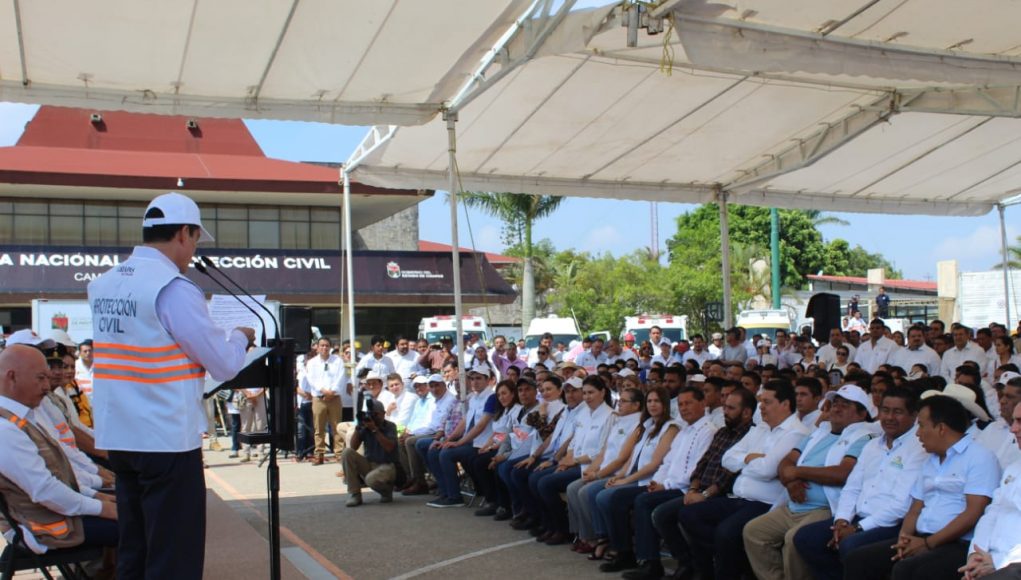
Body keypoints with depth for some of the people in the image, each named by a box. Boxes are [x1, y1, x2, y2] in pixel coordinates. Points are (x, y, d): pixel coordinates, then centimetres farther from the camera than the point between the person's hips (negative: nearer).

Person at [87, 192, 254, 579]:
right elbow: (225, 366, -13)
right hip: (167, 441, -8)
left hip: (119, 438, 8)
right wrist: (240, 338, 7)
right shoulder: (173, 289, -16)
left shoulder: (103, 285, 7)